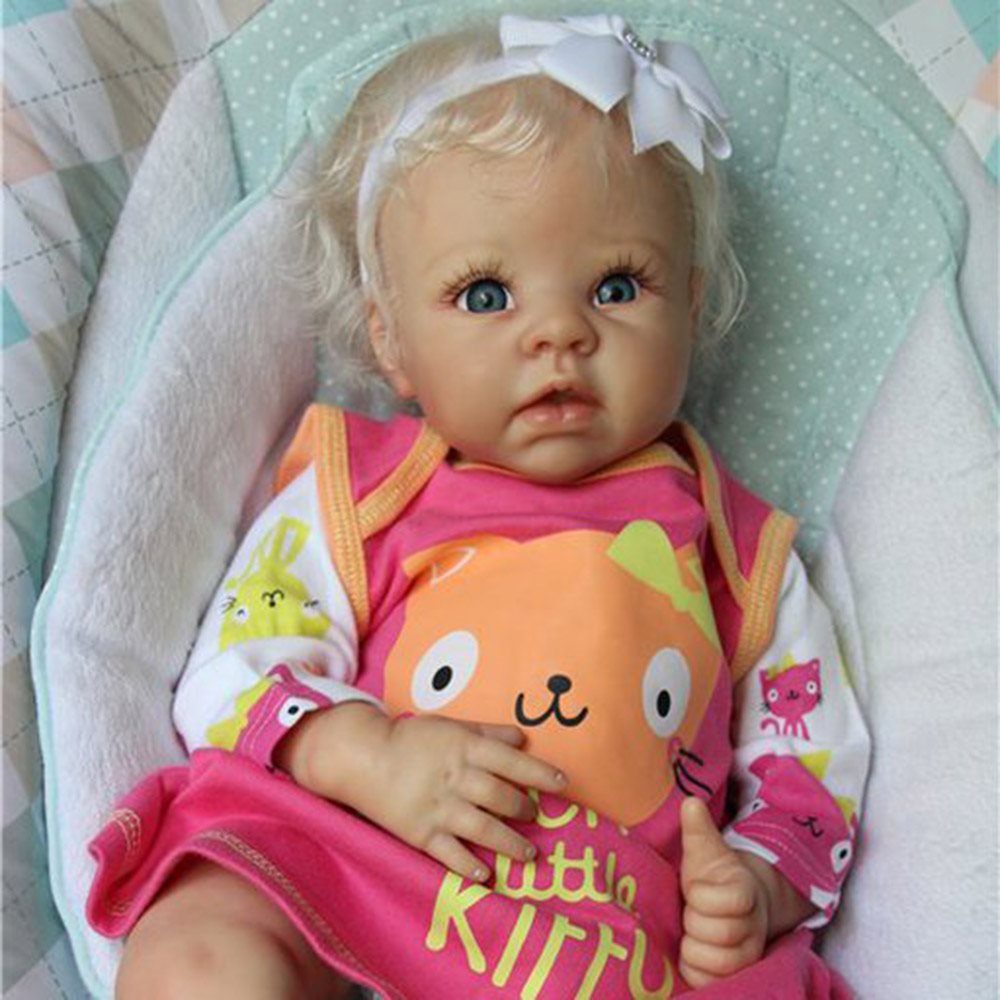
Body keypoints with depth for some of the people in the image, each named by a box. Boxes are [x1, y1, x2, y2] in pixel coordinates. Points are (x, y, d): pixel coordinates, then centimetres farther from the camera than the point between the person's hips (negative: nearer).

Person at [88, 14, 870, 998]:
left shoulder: (737, 548, 12)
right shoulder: (352, 500, 8)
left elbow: (811, 755, 17)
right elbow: (227, 675, 5)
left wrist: (761, 883, -4)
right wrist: (369, 755, -14)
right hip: (337, 877, -1)